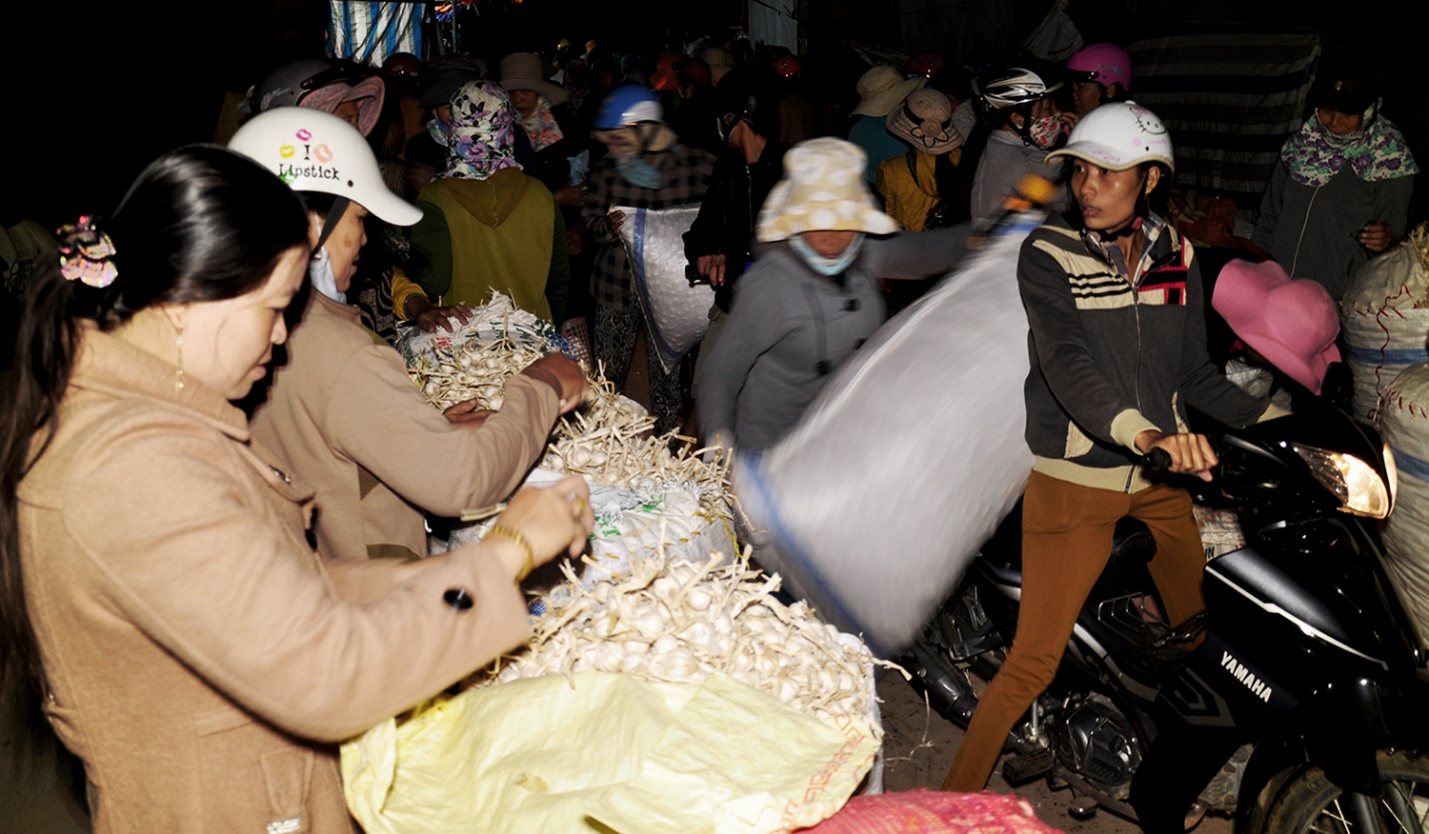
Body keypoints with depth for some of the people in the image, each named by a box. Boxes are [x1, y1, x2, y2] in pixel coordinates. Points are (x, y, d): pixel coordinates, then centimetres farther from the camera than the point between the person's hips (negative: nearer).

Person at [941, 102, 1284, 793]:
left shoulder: (1174, 256, 7)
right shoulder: (1047, 254, -10)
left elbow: (1192, 371, 14)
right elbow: (1066, 364, -25)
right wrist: (1145, 433, -40)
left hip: (1162, 478, 6)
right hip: (1075, 478, -6)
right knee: (1033, 664, -8)